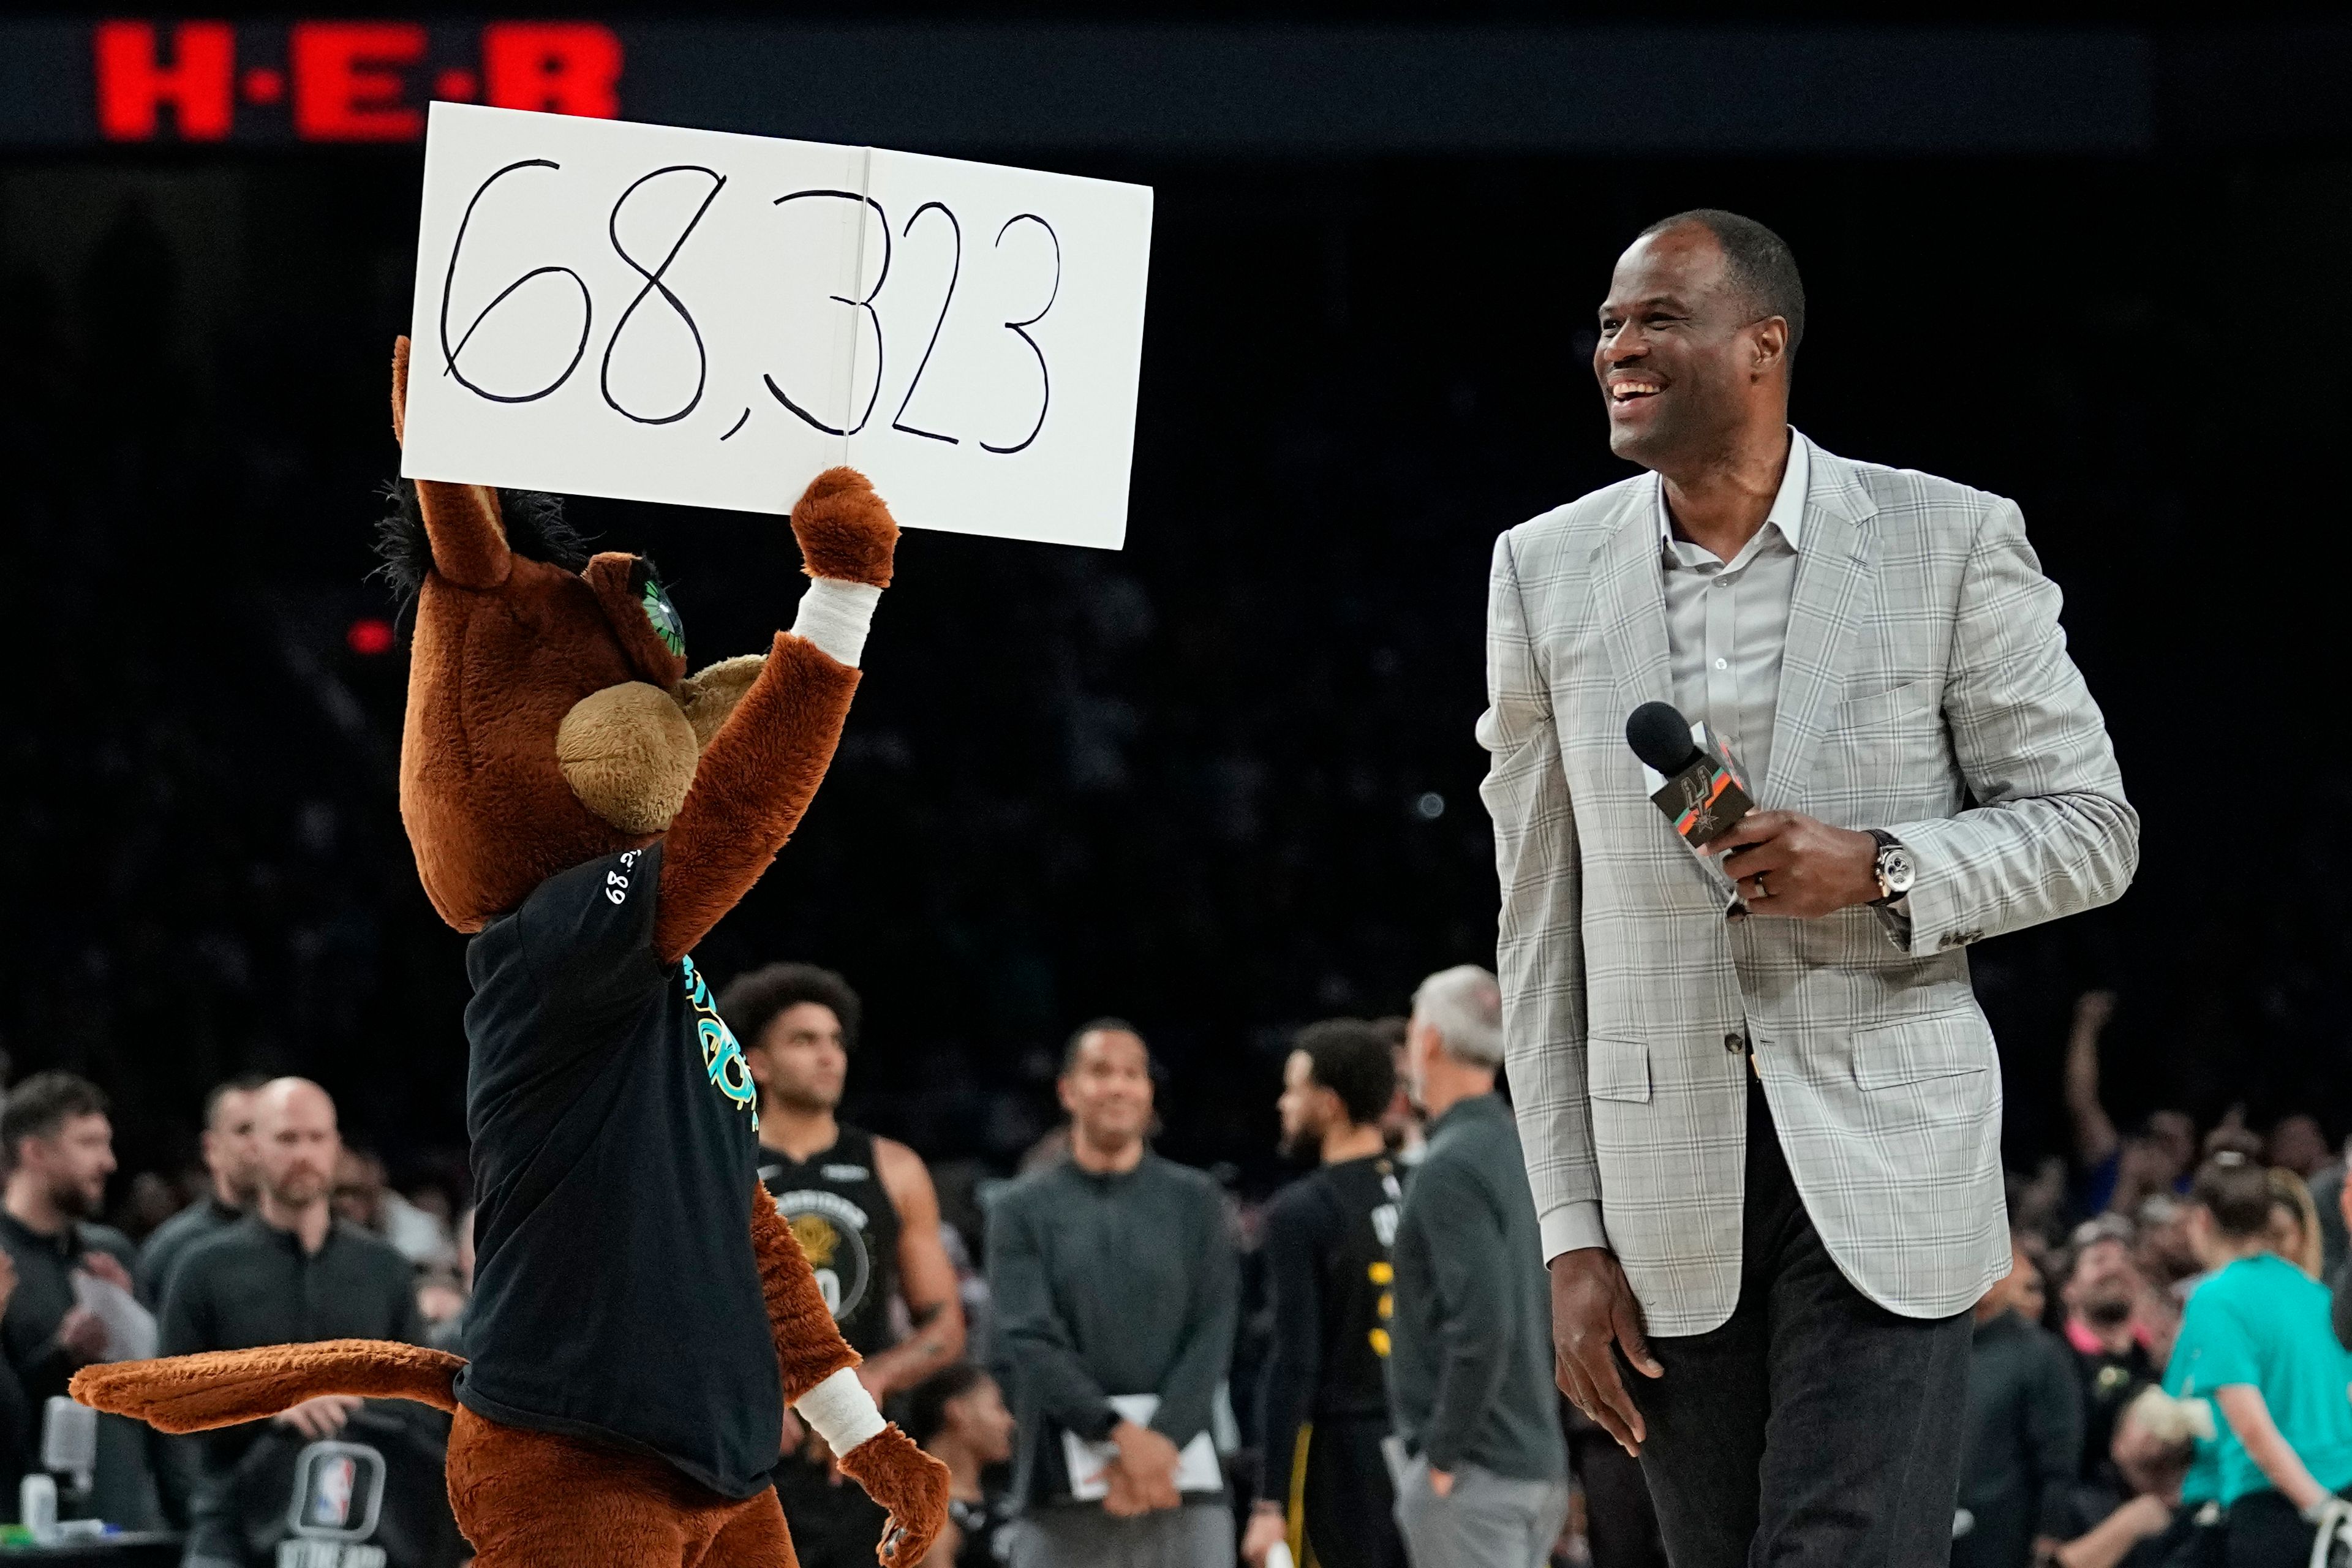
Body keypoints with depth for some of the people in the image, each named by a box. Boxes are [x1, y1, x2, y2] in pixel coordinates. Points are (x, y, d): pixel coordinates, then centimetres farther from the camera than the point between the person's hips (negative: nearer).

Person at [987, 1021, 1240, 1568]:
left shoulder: (1194, 1201, 11)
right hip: (1064, 1491, -1)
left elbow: (1212, 1336, 3)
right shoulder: (1023, 1209, 8)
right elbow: (1030, 1338, -3)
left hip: (1180, 1477, 1)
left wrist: (1161, 1441, -13)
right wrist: (1119, 1433, -17)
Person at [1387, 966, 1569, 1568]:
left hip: (1476, 1472, -9)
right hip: (1538, 1464, 9)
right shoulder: (1526, 1152, 14)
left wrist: (1442, 1456, -15)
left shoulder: (1452, 1167, -13)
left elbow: (1482, 1324, -22)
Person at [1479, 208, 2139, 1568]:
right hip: (1667, 1184, 3)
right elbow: (1542, 921, 8)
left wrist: (1879, 870, -17)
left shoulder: (1952, 541, -2)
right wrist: (1572, 1236, 3)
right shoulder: (1548, 571, 6)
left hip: (1884, 1155, -3)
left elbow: (2092, 829, 3)